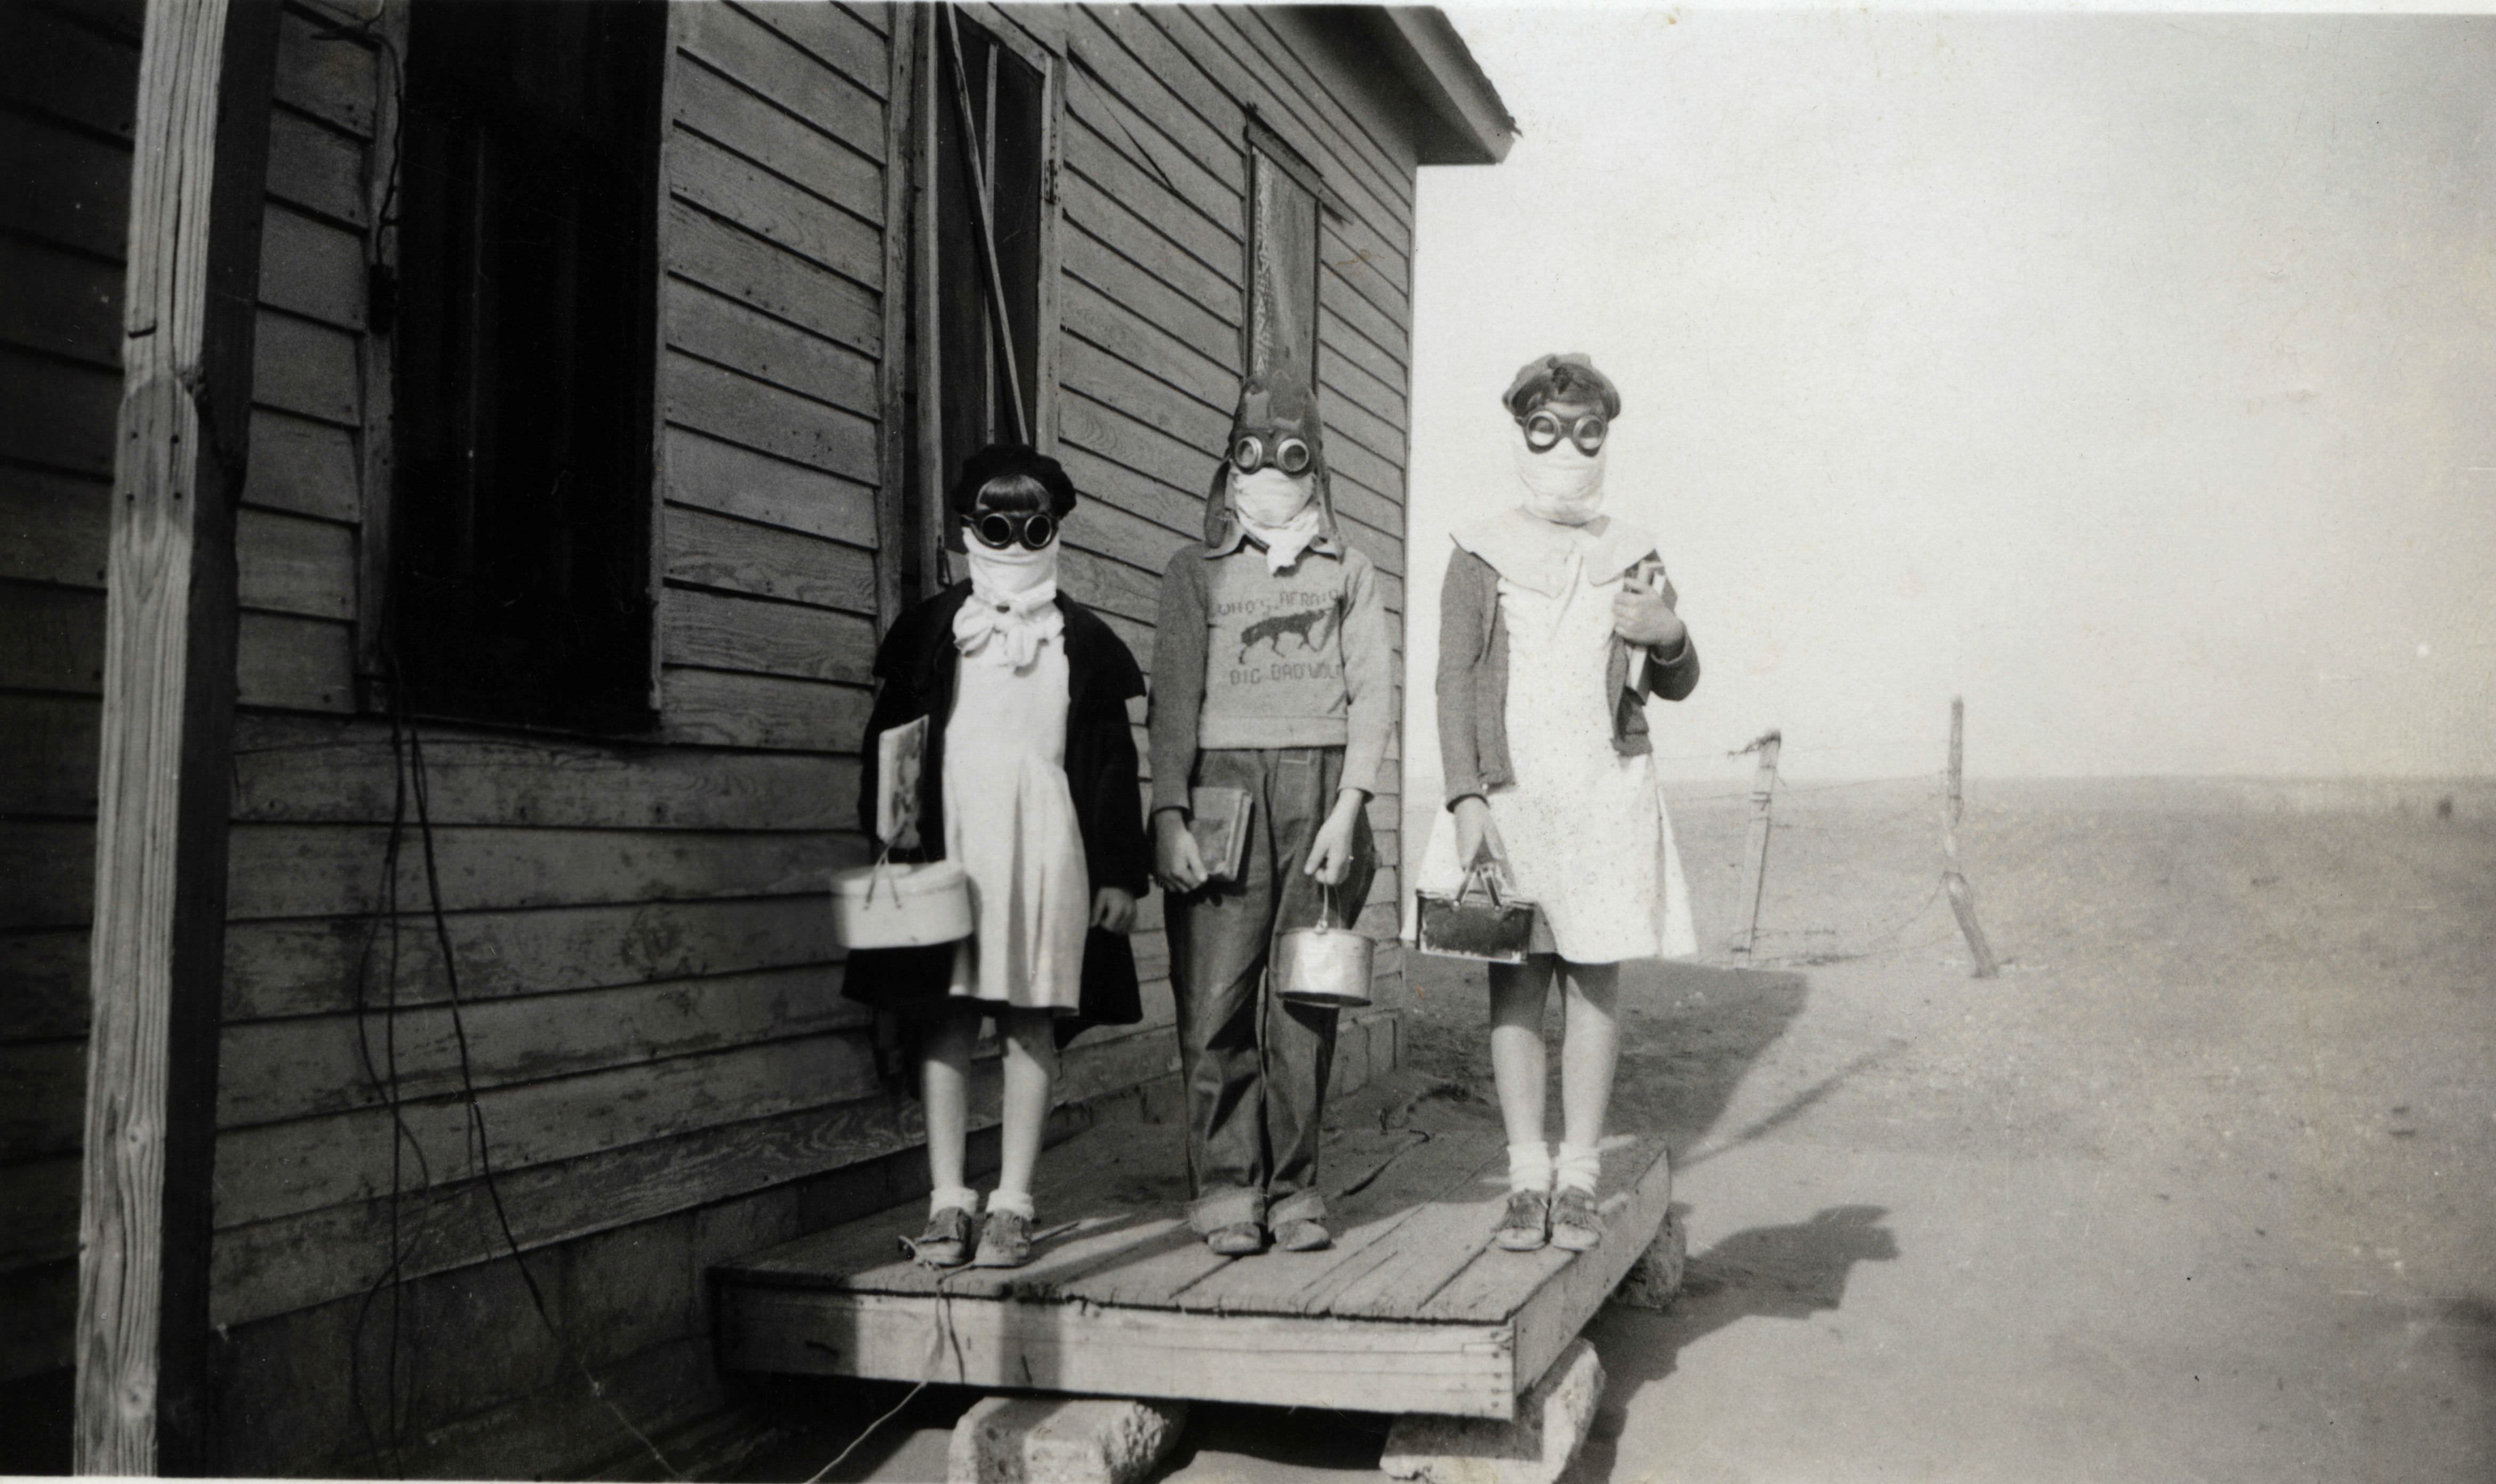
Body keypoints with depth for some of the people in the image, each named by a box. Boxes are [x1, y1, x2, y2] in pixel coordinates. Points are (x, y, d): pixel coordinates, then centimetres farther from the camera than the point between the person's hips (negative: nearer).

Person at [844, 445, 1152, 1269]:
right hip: (950, 837, 0)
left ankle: (1013, 1203, 9)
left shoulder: (1084, 640, 10)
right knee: (946, 1015, 1)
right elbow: (888, 743, 7)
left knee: (1032, 1019, 2)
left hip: (1048, 839, 0)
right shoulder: (931, 628, 9)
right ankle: (947, 1199, 9)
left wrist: (1120, 870, 4)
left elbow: (1113, 761, 9)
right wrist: (894, 844, -2)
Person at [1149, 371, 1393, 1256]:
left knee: (1308, 1000, 0)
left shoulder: (1346, 570, 15)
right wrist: (1170, 816, -5)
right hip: (1226, 778, -1)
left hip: (1322, 787, 1)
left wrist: (1347, 808, -5)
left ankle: (1295, 1186, 9)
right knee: (1217, 998, -6)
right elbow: (1174, 696, 6)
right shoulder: (1198, 570, 13)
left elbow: (1373, 691, 7)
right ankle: (1225, 1186, 3)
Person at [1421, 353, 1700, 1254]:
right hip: (1509, 791, -1)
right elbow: (1455, 680, 2)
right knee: (1514, 981, -1)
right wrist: (1466, 796, -9)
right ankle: (1527, 1178, 7)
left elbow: (1677, 686, 17)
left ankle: (1579, 1178, 8)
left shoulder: (1631, 555, 13)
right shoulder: (1480, 556, 7)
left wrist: (1671, 636, -7)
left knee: (1595, 978, 0)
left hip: (1606, 791, 1)